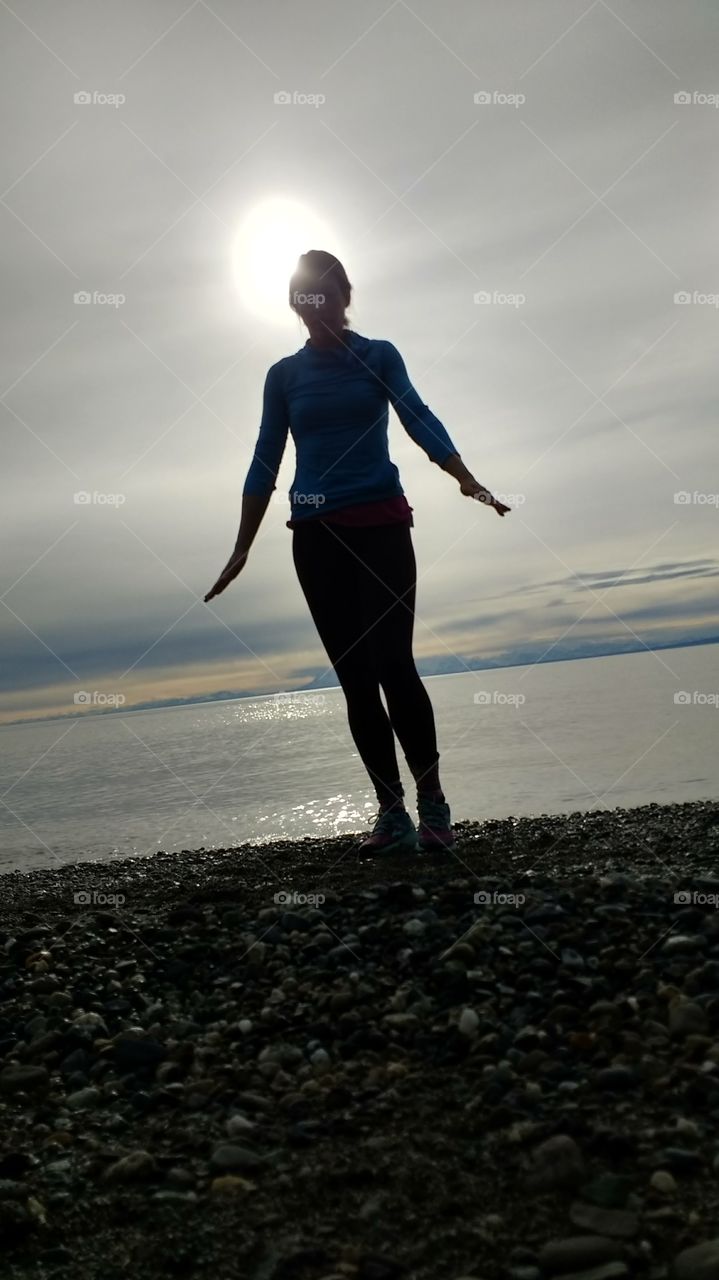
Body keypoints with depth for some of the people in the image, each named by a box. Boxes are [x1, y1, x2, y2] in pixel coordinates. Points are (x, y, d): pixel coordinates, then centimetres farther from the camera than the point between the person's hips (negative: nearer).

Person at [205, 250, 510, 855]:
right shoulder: (284, 374, 12)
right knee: (354, 677, 0)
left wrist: (467, 479, -24)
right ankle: (392, 815, 5)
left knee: (392, 663, -14)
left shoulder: (378, 355, 7)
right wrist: (241, 550, 9)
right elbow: (265, 463, 12)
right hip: (315, 536, 3)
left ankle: (433, 805, -5)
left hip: (381, 523, -2)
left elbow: (419, 418, -7)